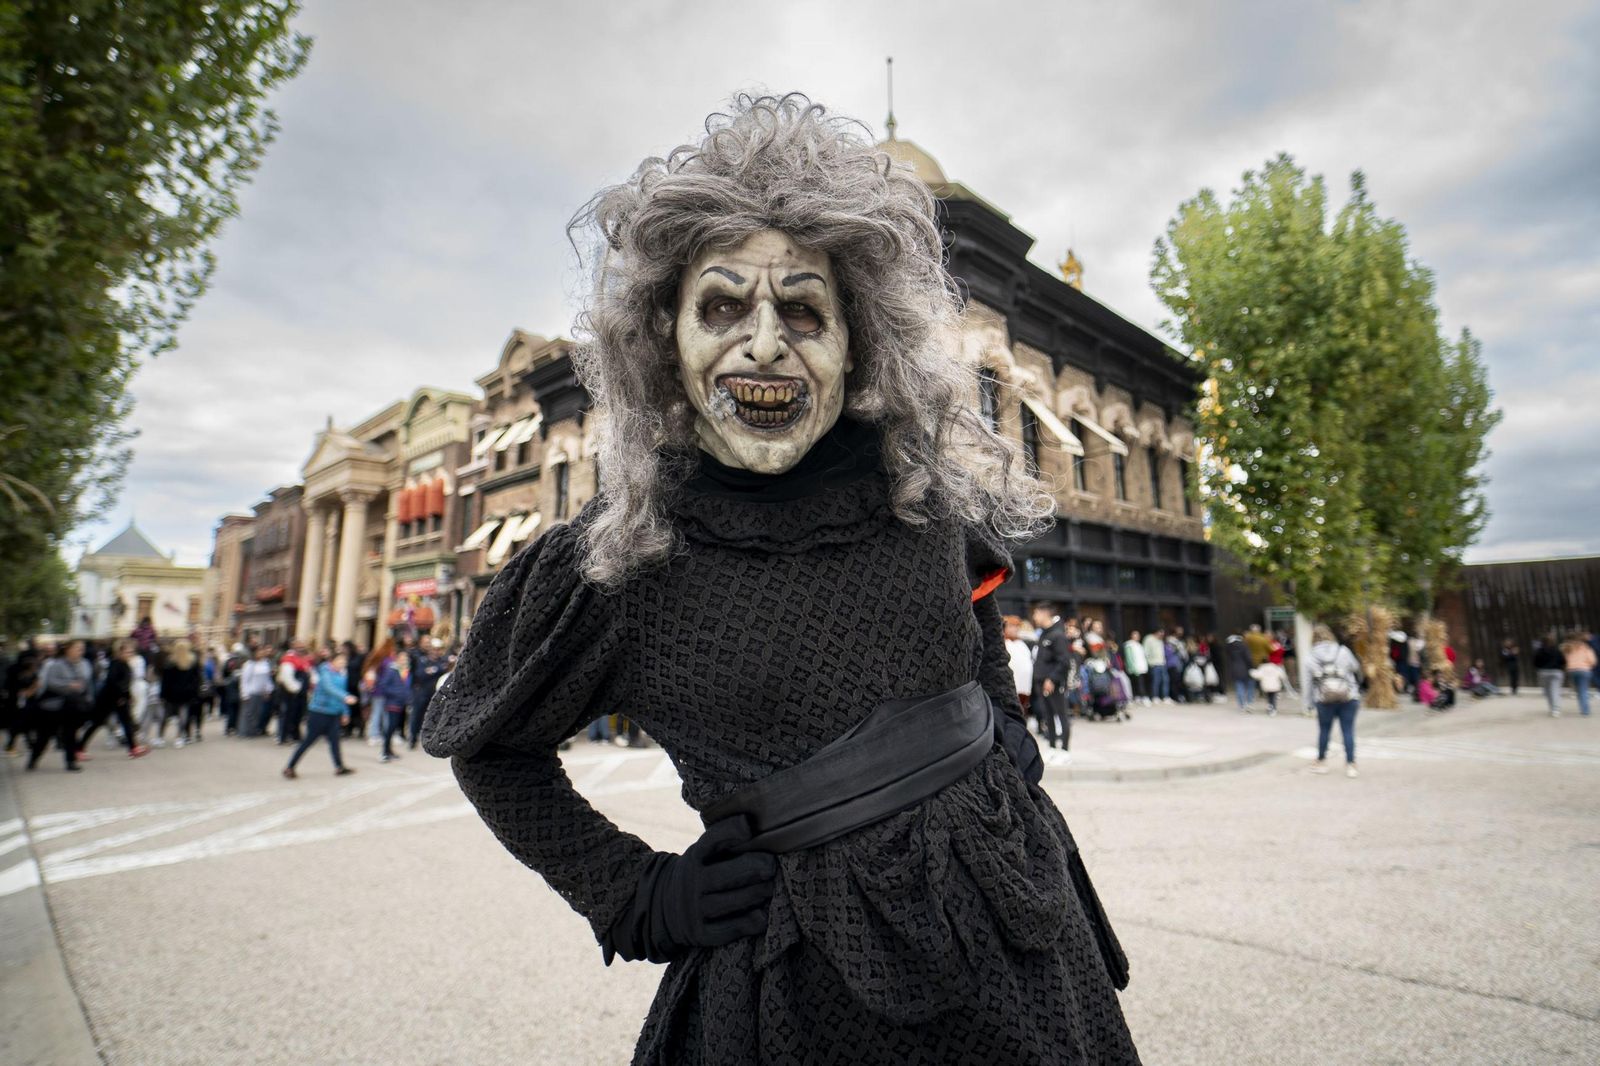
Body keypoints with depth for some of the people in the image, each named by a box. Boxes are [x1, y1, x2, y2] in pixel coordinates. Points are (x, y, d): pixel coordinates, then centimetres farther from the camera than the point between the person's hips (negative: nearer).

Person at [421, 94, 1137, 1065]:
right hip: (808, 985, -3)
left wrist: (1007, 747, 5)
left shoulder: (925, 489, -8)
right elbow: (488, 748, 2)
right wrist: (636, 900, -3)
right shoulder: (614, 561, -15)